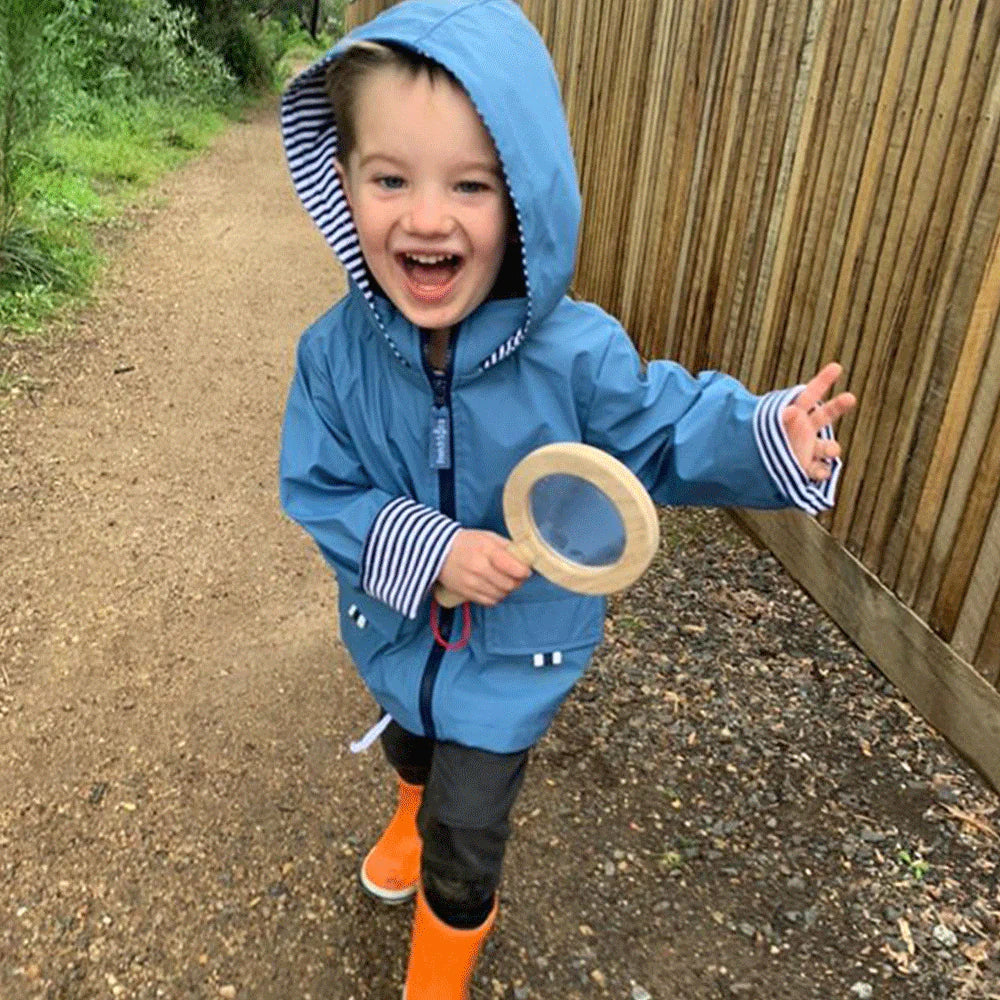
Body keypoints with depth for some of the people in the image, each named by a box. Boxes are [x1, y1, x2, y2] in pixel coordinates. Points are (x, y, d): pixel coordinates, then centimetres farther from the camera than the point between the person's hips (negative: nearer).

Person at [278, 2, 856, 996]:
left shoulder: (577, 354, -29)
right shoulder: (336, 352, -23)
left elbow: (661, 431, -15)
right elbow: (319, 490, -15)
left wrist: (768, 438, -34)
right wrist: (422, 548, -31)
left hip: (514, 652, -2)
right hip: (393, 631, 3)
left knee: (463, 847, 14)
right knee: (411, 745, 36)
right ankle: (416, 814, 75)